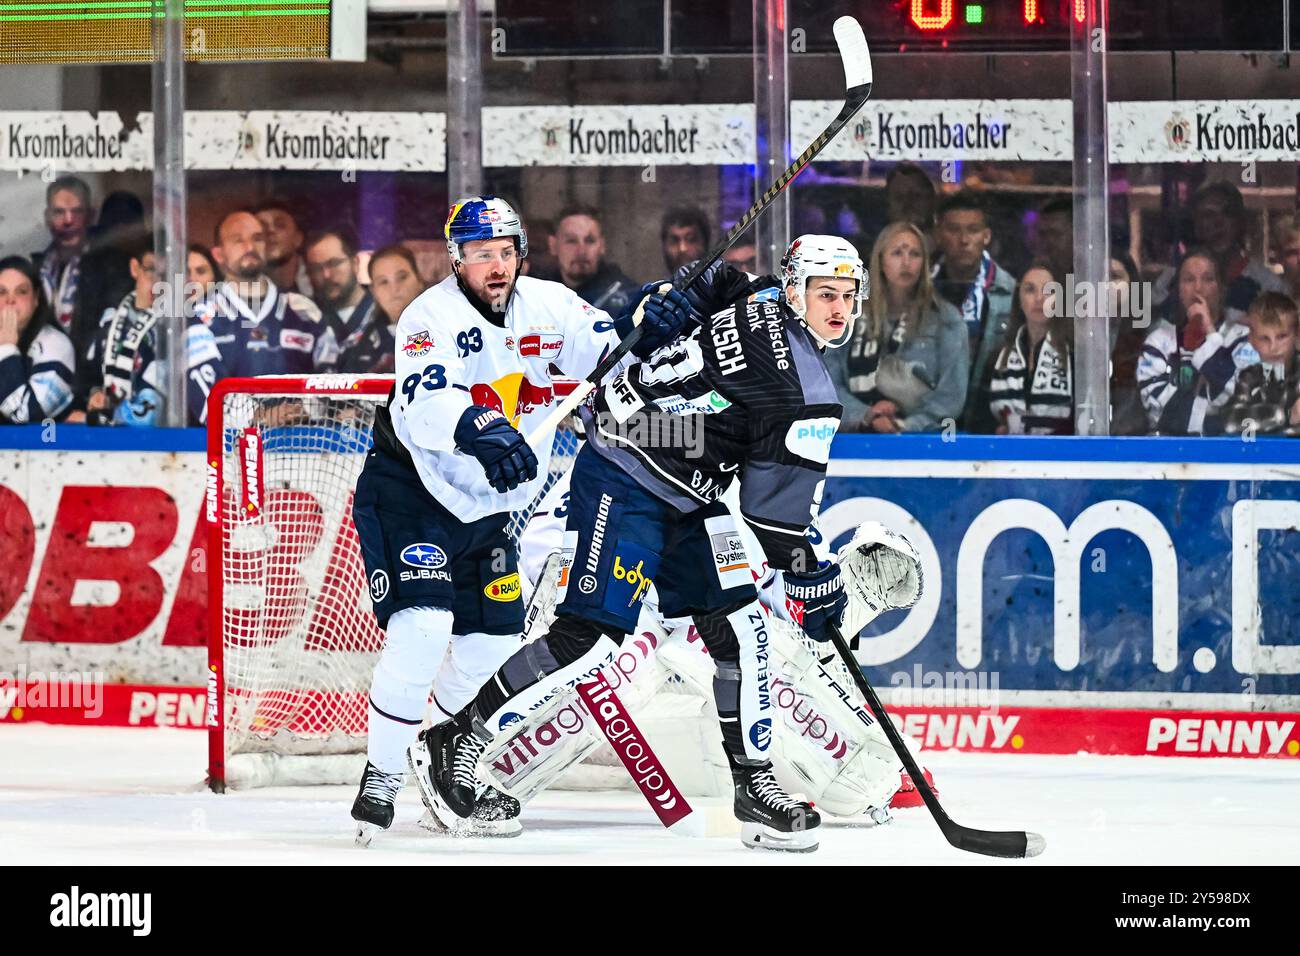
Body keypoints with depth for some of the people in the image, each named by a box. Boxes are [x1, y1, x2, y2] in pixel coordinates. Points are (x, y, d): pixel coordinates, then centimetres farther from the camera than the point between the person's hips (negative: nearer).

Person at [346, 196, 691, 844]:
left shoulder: (547, 306, -3)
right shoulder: (432, 316, -22)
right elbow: (422, 406, -38)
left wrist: (648, 327, -25)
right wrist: (481, 431, -58)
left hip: (486, 508, 7)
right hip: (411, 494, -7)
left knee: (492, 640, 10)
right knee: (423, 627, -22)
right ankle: (381, 776, -10)